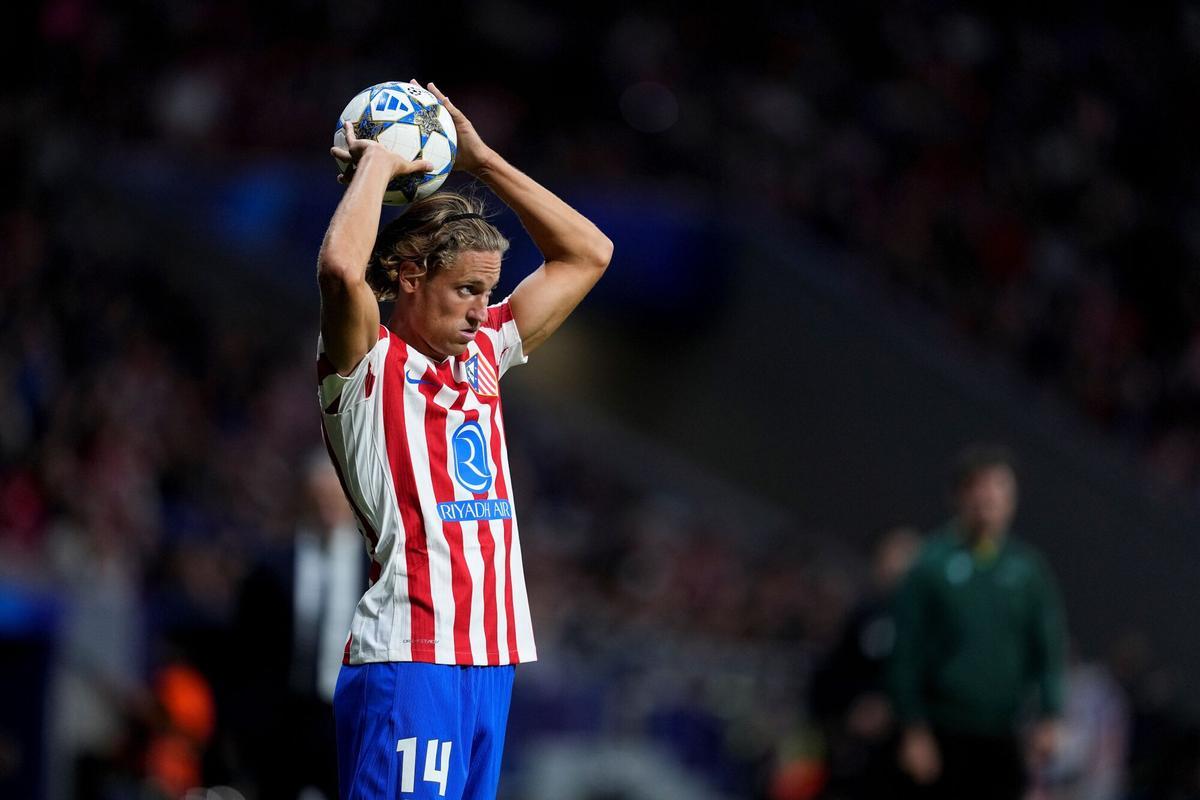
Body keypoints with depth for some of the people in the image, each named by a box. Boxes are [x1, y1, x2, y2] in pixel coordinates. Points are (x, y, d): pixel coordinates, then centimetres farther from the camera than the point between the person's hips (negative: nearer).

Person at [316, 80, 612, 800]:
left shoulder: (482, 356, 17)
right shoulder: (369, 367, -4)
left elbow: (588, 254, 23)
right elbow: (341, 267, -25)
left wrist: (483, 162, 15)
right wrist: (377, 164, -8)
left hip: (492, 658, 8)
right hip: (408, 660, -8)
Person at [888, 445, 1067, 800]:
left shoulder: (1028, 567, 5)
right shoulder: (933, 565, -4)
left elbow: (1049, 645, 7)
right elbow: (907, 653, -3)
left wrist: (1049, 716, -2)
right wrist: (914, 729, -7)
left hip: (1003, 737, 3)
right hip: (947, 739, -3)